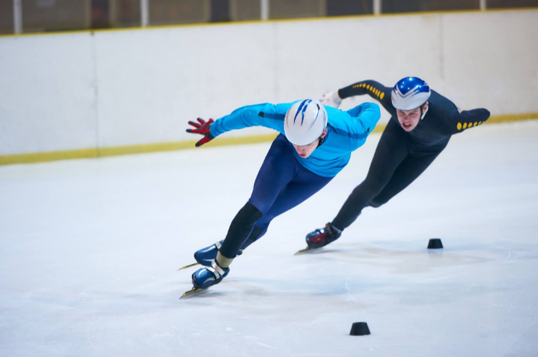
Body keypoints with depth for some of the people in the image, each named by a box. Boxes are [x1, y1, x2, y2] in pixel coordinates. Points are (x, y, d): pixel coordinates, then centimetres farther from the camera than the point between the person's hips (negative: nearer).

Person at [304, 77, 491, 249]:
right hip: (399, 135, 1)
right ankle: (333, 229, 10)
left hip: (430, 147, -1)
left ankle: (358, 201, 31)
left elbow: (483, 114, -31)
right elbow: (367, 85, -18)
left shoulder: (446, 120, -46)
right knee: (373, 183, -9)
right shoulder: (390, 99, -39)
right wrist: (337, 96, -5)